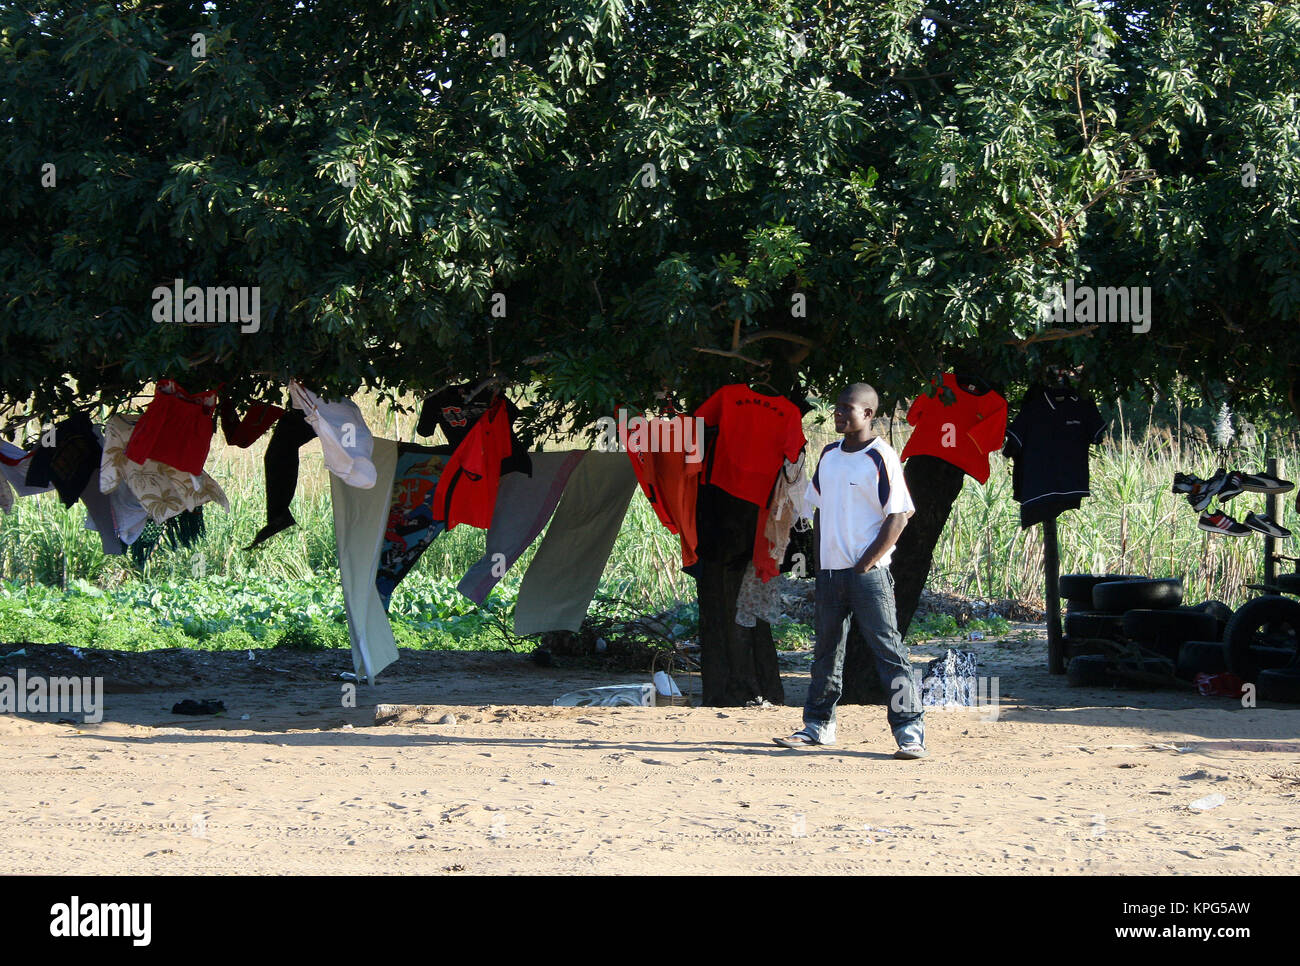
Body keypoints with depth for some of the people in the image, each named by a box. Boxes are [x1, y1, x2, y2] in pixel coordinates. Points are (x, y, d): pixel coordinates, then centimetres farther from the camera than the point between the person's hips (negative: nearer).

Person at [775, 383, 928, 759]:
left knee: (889, 650, -9)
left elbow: (899, 515, -13)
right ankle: (818, 726, 22)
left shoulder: (880, 457, -9)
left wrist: (866, 564, -14)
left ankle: (910, 732, -9)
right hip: (830, 571, 7)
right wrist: (821, 564, 11)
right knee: (826, 650, 13)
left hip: (868, 572, -7)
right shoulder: (829, 456, 13)